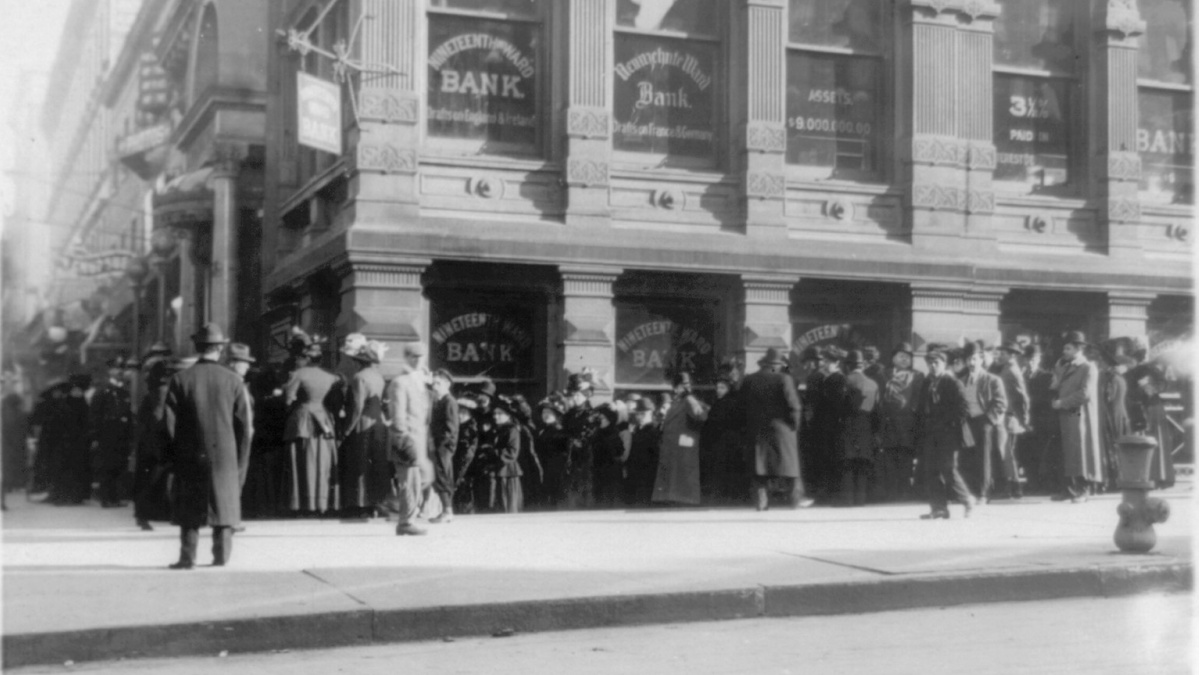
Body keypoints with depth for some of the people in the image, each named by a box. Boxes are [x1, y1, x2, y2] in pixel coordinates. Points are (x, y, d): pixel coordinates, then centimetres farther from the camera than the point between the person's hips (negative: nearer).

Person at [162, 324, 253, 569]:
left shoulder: (180, 379, -4)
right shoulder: (233, 380, -2)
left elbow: (169, 421, -4)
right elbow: (245, 424, -2)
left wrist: (171, 456, 6)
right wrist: (241, 461, 6)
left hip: (190, 456, 0)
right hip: (225, 455, 0)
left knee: (190, 506, 8)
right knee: (224, 502, 10)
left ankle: (187, 556, 6)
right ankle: (222, 555, 10)